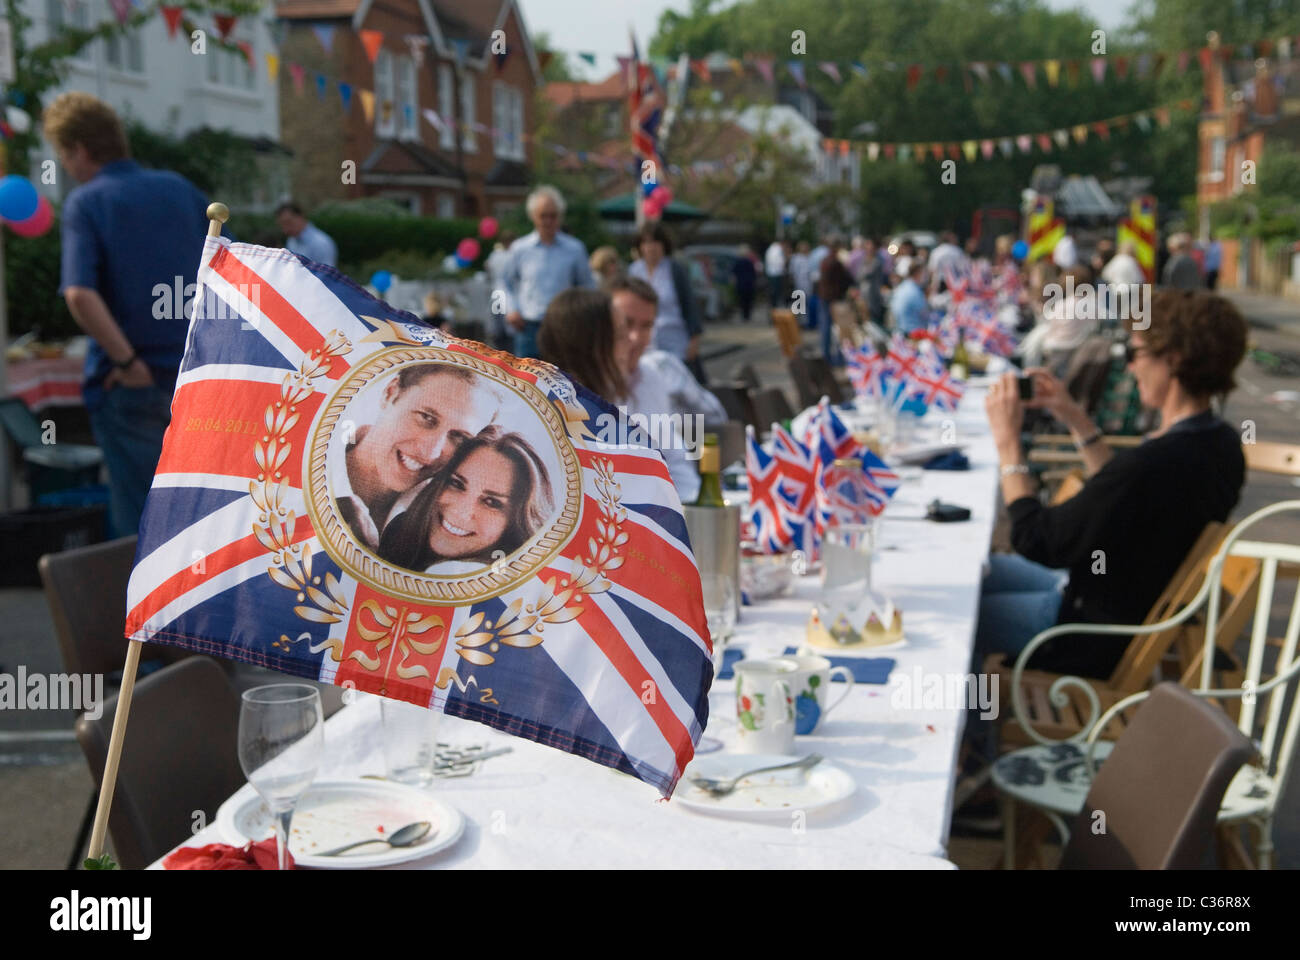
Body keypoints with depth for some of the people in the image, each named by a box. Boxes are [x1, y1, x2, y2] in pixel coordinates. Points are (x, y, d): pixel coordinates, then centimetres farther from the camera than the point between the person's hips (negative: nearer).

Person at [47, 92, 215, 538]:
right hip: (196, 378, 4)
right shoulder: (180, 189, 6)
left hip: (130, 385, -4)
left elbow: (80, 295, -21)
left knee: (138, 515, 7)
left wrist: (128, 361, -14)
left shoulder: (84, 203, -7)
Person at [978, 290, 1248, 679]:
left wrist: (1007, 440, -16)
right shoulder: (1220, 443, -4)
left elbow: (1035, 542, -24)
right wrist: (1076, 419, 8)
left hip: (1100, 641, -10)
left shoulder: (1153, 463, -34)